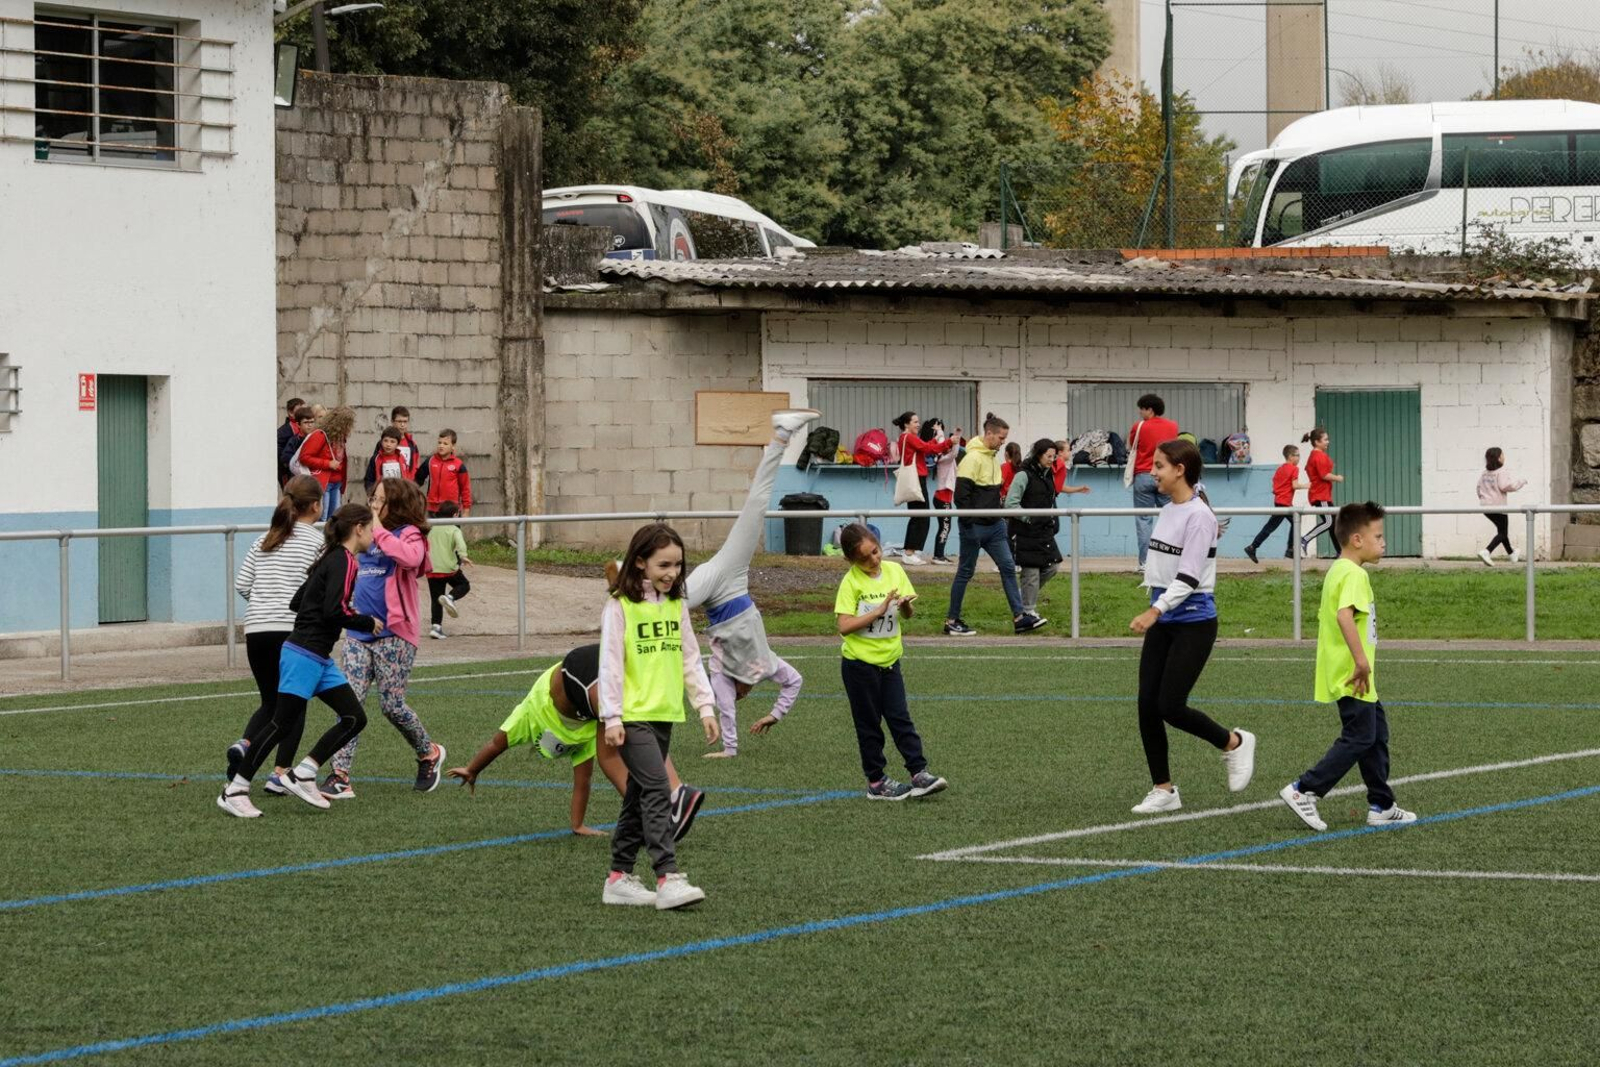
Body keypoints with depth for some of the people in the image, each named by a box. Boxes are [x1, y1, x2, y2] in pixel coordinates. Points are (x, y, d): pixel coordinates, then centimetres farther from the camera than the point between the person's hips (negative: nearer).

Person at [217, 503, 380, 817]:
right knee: (282, 723, -6)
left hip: (319, 660, 10)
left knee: (354, 718, 5)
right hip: (304, 655, -10)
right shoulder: (344, 561, -12)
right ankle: (234, 791, -1)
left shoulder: (331, 559, 17)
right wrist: (368, 623, -9)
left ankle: (302, 775, 6)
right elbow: (335, 610, -23)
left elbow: (297, 601, 21)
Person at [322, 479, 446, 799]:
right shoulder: (366, 536, 18)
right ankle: (340, 776, -9)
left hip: (394, 633, -7)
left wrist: (379, 532, -21)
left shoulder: (409, 534, -4)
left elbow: (411, 558, -28)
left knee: (391, 704, -2)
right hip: (359, 633, 7)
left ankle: (429, 753, 24)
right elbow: (349, 568, 34)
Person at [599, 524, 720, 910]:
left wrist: (705, 706, 10)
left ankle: (619, 877, 19)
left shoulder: (676, 605, 11)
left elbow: (691, 660, 15)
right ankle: (668, 878, -22)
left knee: (640, 795, 11)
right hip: (633, 715, -7)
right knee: (656, 791, -17)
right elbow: (610, 663, -9)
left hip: (664, 715, 7)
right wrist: (612, 717, -13)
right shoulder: (620, 606, -8)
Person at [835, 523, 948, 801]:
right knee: (869, 724, 6)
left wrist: (905, 606, -15)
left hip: (889, 660, 4)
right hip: (859, 662, -4)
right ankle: (876, 782, 13)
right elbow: (845, 626, -20)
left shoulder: (894, 570, 0)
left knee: (901, 718, 3)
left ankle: (919, 773, 3)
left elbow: (908, 615, 8)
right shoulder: (851, 582, -13)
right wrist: (879, 611, -23)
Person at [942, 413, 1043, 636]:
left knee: (1008, 567, 4)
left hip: (994, 526, 8)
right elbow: (961, 493, -20)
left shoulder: (992, 457, 11)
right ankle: (952, 622, 11)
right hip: (975, 526, -8)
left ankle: (1019, 617, 5)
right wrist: (968, 522, -20)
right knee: (966, 572, 1)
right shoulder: (973, 458, -17)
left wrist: (999, 512, 16)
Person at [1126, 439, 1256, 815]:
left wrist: (1155, 611, -31)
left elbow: (1189, 575, -22)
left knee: (1171, 706, -10)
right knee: (1147, 704, 2)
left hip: (1193, 623, -8)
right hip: (1163, 622, 8)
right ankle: (1163, 790, 11)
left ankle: (1234, 743, 15)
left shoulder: (1198, 516, -16)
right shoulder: (1167, 511, 10)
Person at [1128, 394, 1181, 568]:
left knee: (1144, 520, 1)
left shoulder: (1139, 427, -4)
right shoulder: (1173, 427, 6)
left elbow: (1130, 446, 9)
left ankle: (1145, 561, -5)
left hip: (1143, 476, -2)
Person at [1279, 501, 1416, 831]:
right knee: (1359, 738, -7)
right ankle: (1304, 791, -6)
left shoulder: (1337, 571, 14)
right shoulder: (1354, 575, -18)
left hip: (1351, 677, 11)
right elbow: (1345, 615, -33)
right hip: (1353, 678, -11)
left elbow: (1326, 615, 23)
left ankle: (1382, 807, 20)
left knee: (1376, 733, 15)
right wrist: (1362, 660, -31)